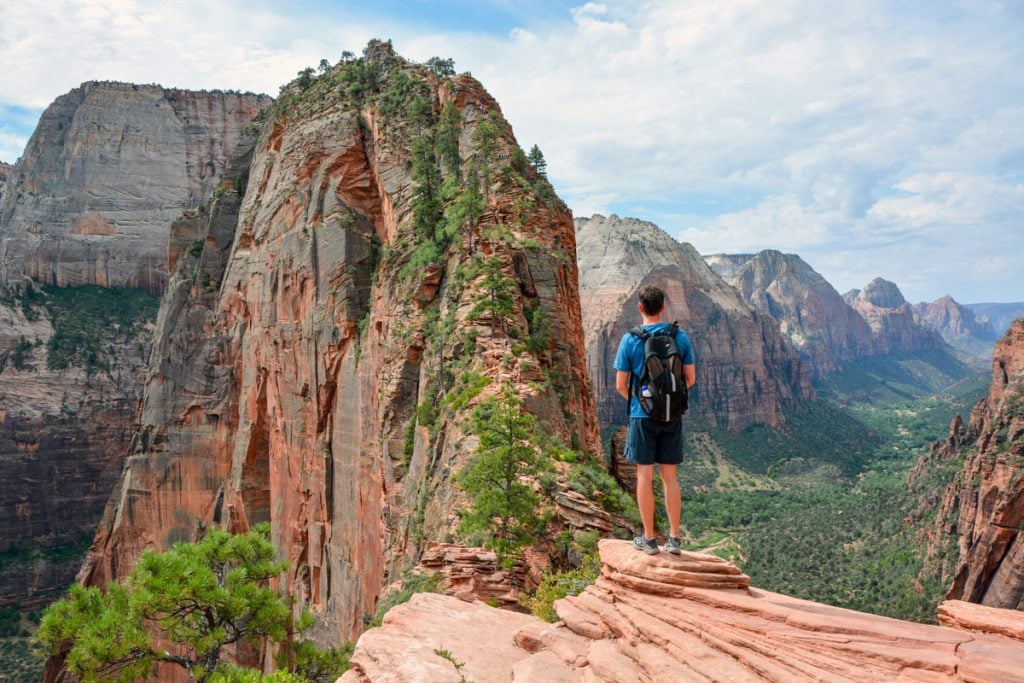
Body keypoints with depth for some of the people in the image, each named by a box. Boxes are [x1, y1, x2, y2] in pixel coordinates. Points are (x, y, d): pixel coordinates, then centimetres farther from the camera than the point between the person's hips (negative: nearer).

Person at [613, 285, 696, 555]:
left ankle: (649, 538, 12)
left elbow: (620, 385, -5)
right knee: (669, 477, 11)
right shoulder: (680, 337, -2)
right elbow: (690, 379, 3)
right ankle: (674, 538, 15)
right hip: (673, 416, 3)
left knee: (644, 475, 6)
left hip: (643, 415, -3)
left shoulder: (630, 340, -8)